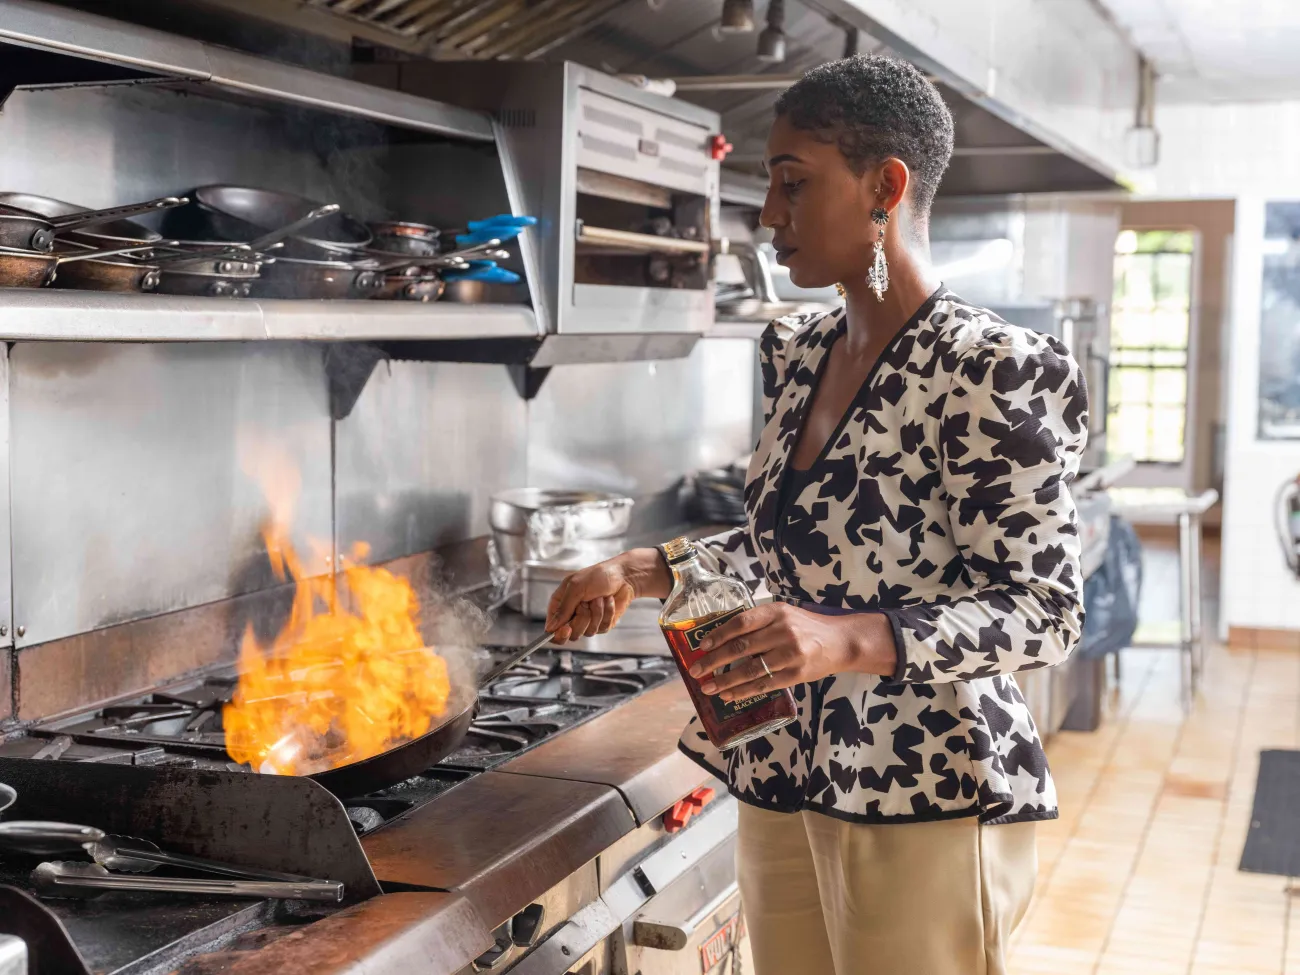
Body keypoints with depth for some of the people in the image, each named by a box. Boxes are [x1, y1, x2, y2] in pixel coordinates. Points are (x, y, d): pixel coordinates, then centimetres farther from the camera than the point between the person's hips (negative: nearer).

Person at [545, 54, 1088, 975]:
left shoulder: (994, 370, -17)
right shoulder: (797, 355, 7)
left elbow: (1044, 610, -18)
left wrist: (849, 640, -31)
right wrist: (642, 572, 11)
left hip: (924, 805, -7)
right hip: (786, 786, 7)